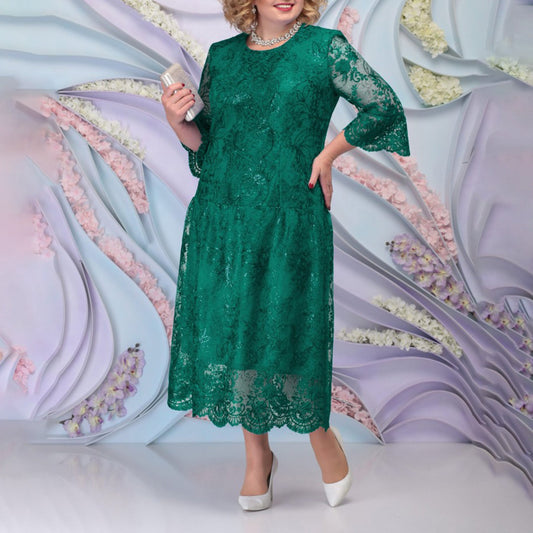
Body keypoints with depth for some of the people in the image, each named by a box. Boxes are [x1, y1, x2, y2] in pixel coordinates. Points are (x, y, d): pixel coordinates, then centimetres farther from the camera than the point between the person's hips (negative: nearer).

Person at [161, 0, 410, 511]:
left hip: (289, 219, -4)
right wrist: (177, 121, -6)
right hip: (220, 218, 4)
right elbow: (204, 140, 14)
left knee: (284, 330, -2)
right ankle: (257, 455, 25)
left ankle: (322, 435, 26)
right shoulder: (222, 56, 10)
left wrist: (327, 154, -1)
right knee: (229, 330, 7)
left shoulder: (324, 47, 1)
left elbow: (385, 106, 1)